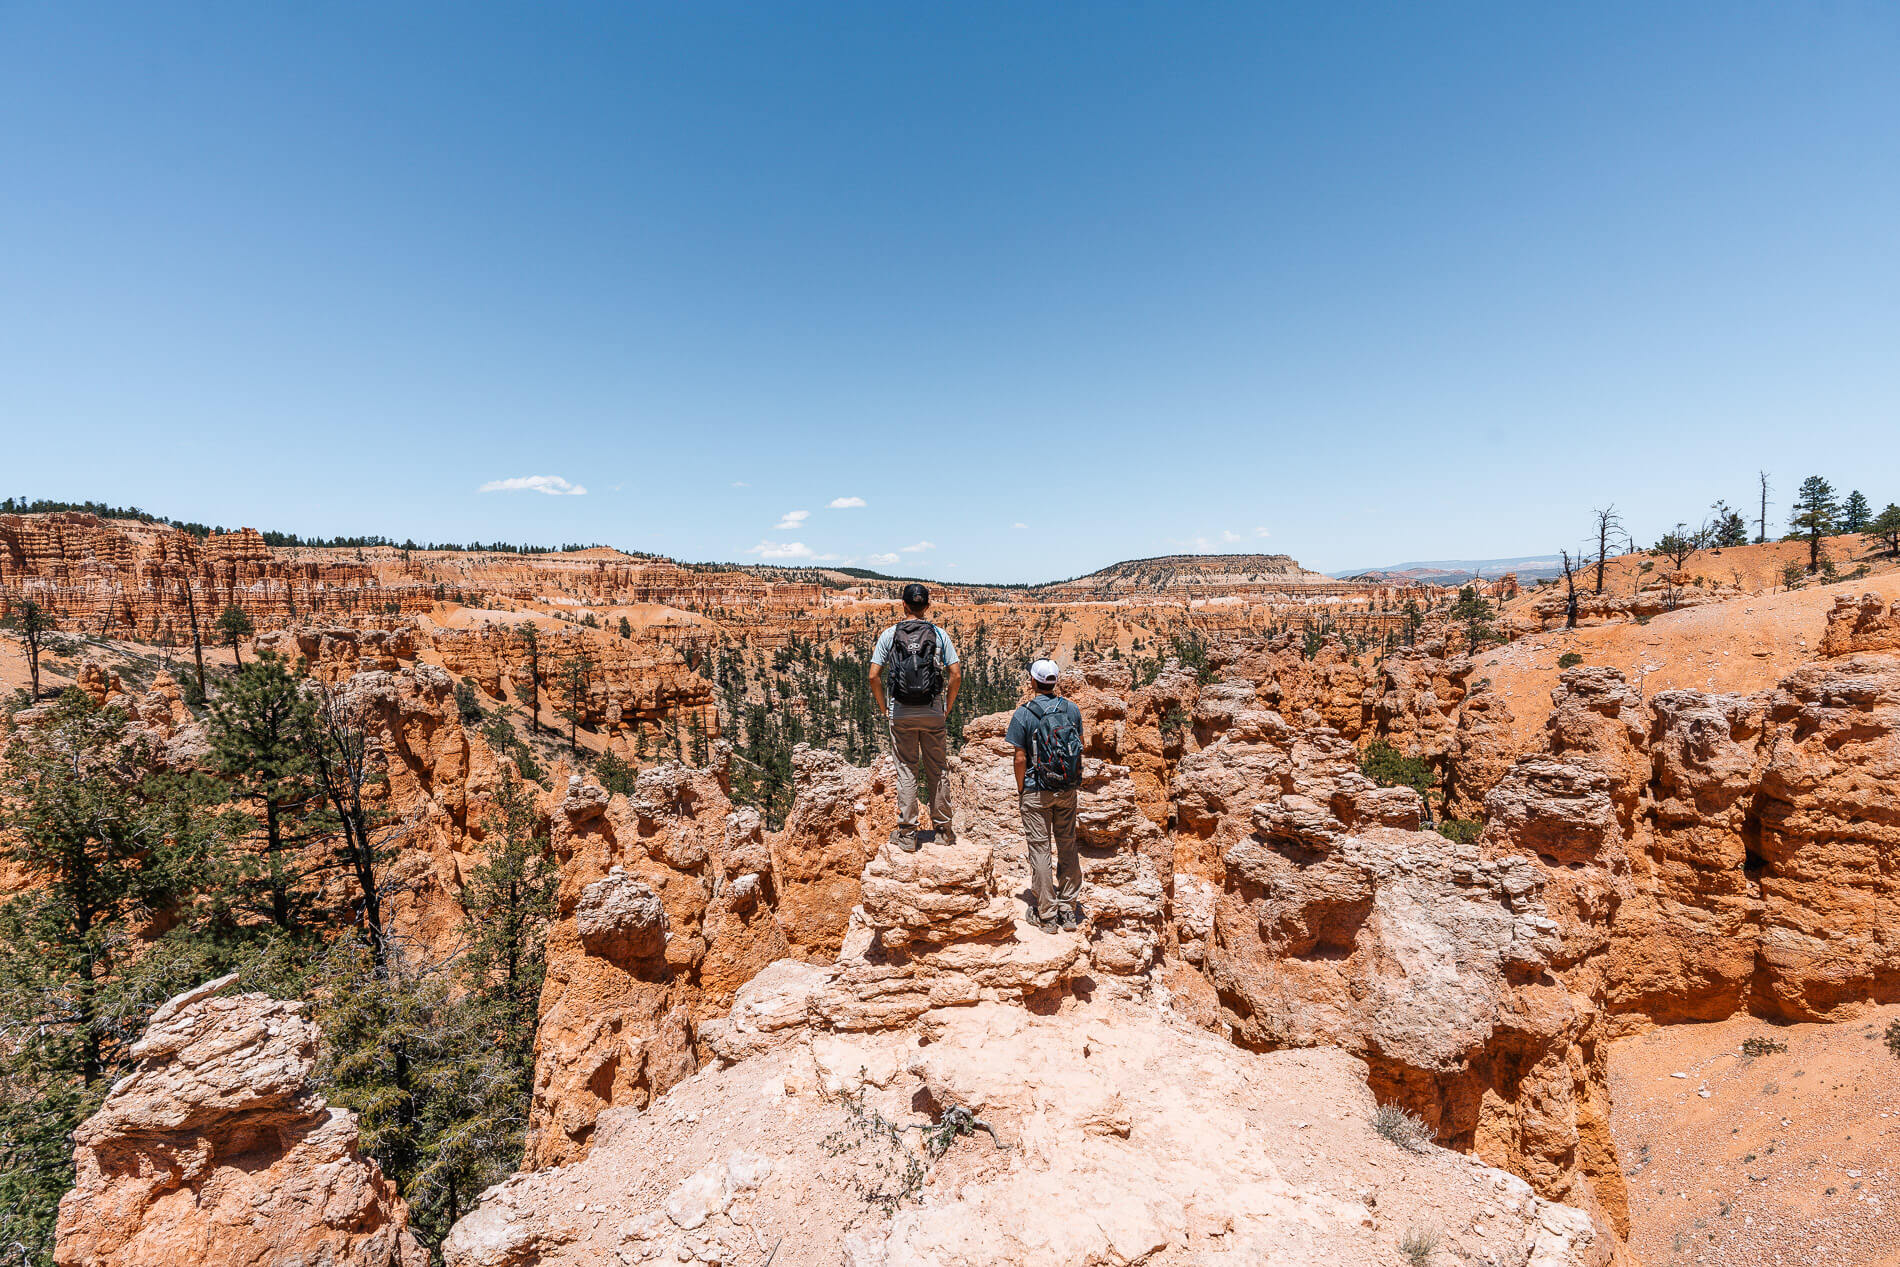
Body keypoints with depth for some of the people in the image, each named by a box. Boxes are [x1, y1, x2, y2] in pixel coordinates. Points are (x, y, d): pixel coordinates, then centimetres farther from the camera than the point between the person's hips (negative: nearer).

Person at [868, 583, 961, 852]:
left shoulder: (889, 635, -1)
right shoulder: (939, 634, 0)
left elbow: (874, 676, -5)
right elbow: (956, 674, -5)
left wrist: (884, 708, 5)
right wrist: (947, 708, 6)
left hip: (901, 713, 0)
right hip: (933, 713, 0)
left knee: (906, 771, 7)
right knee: (937, 772, 12)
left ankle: (907, 835, 11)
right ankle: (943, 829, 20)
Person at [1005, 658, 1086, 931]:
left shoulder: (1024, 714, -11)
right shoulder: (1071, 709, 0)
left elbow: (1021, 759, -11)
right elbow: (1080, 747, 8)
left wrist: (1020, 791, 2)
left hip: (1036, 793, -4)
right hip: (1067, 790, 4)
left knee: (1040, 850, 4)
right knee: (1068, 847, 13)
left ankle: (1048, 915, 9)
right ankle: (1068, 910, 19)